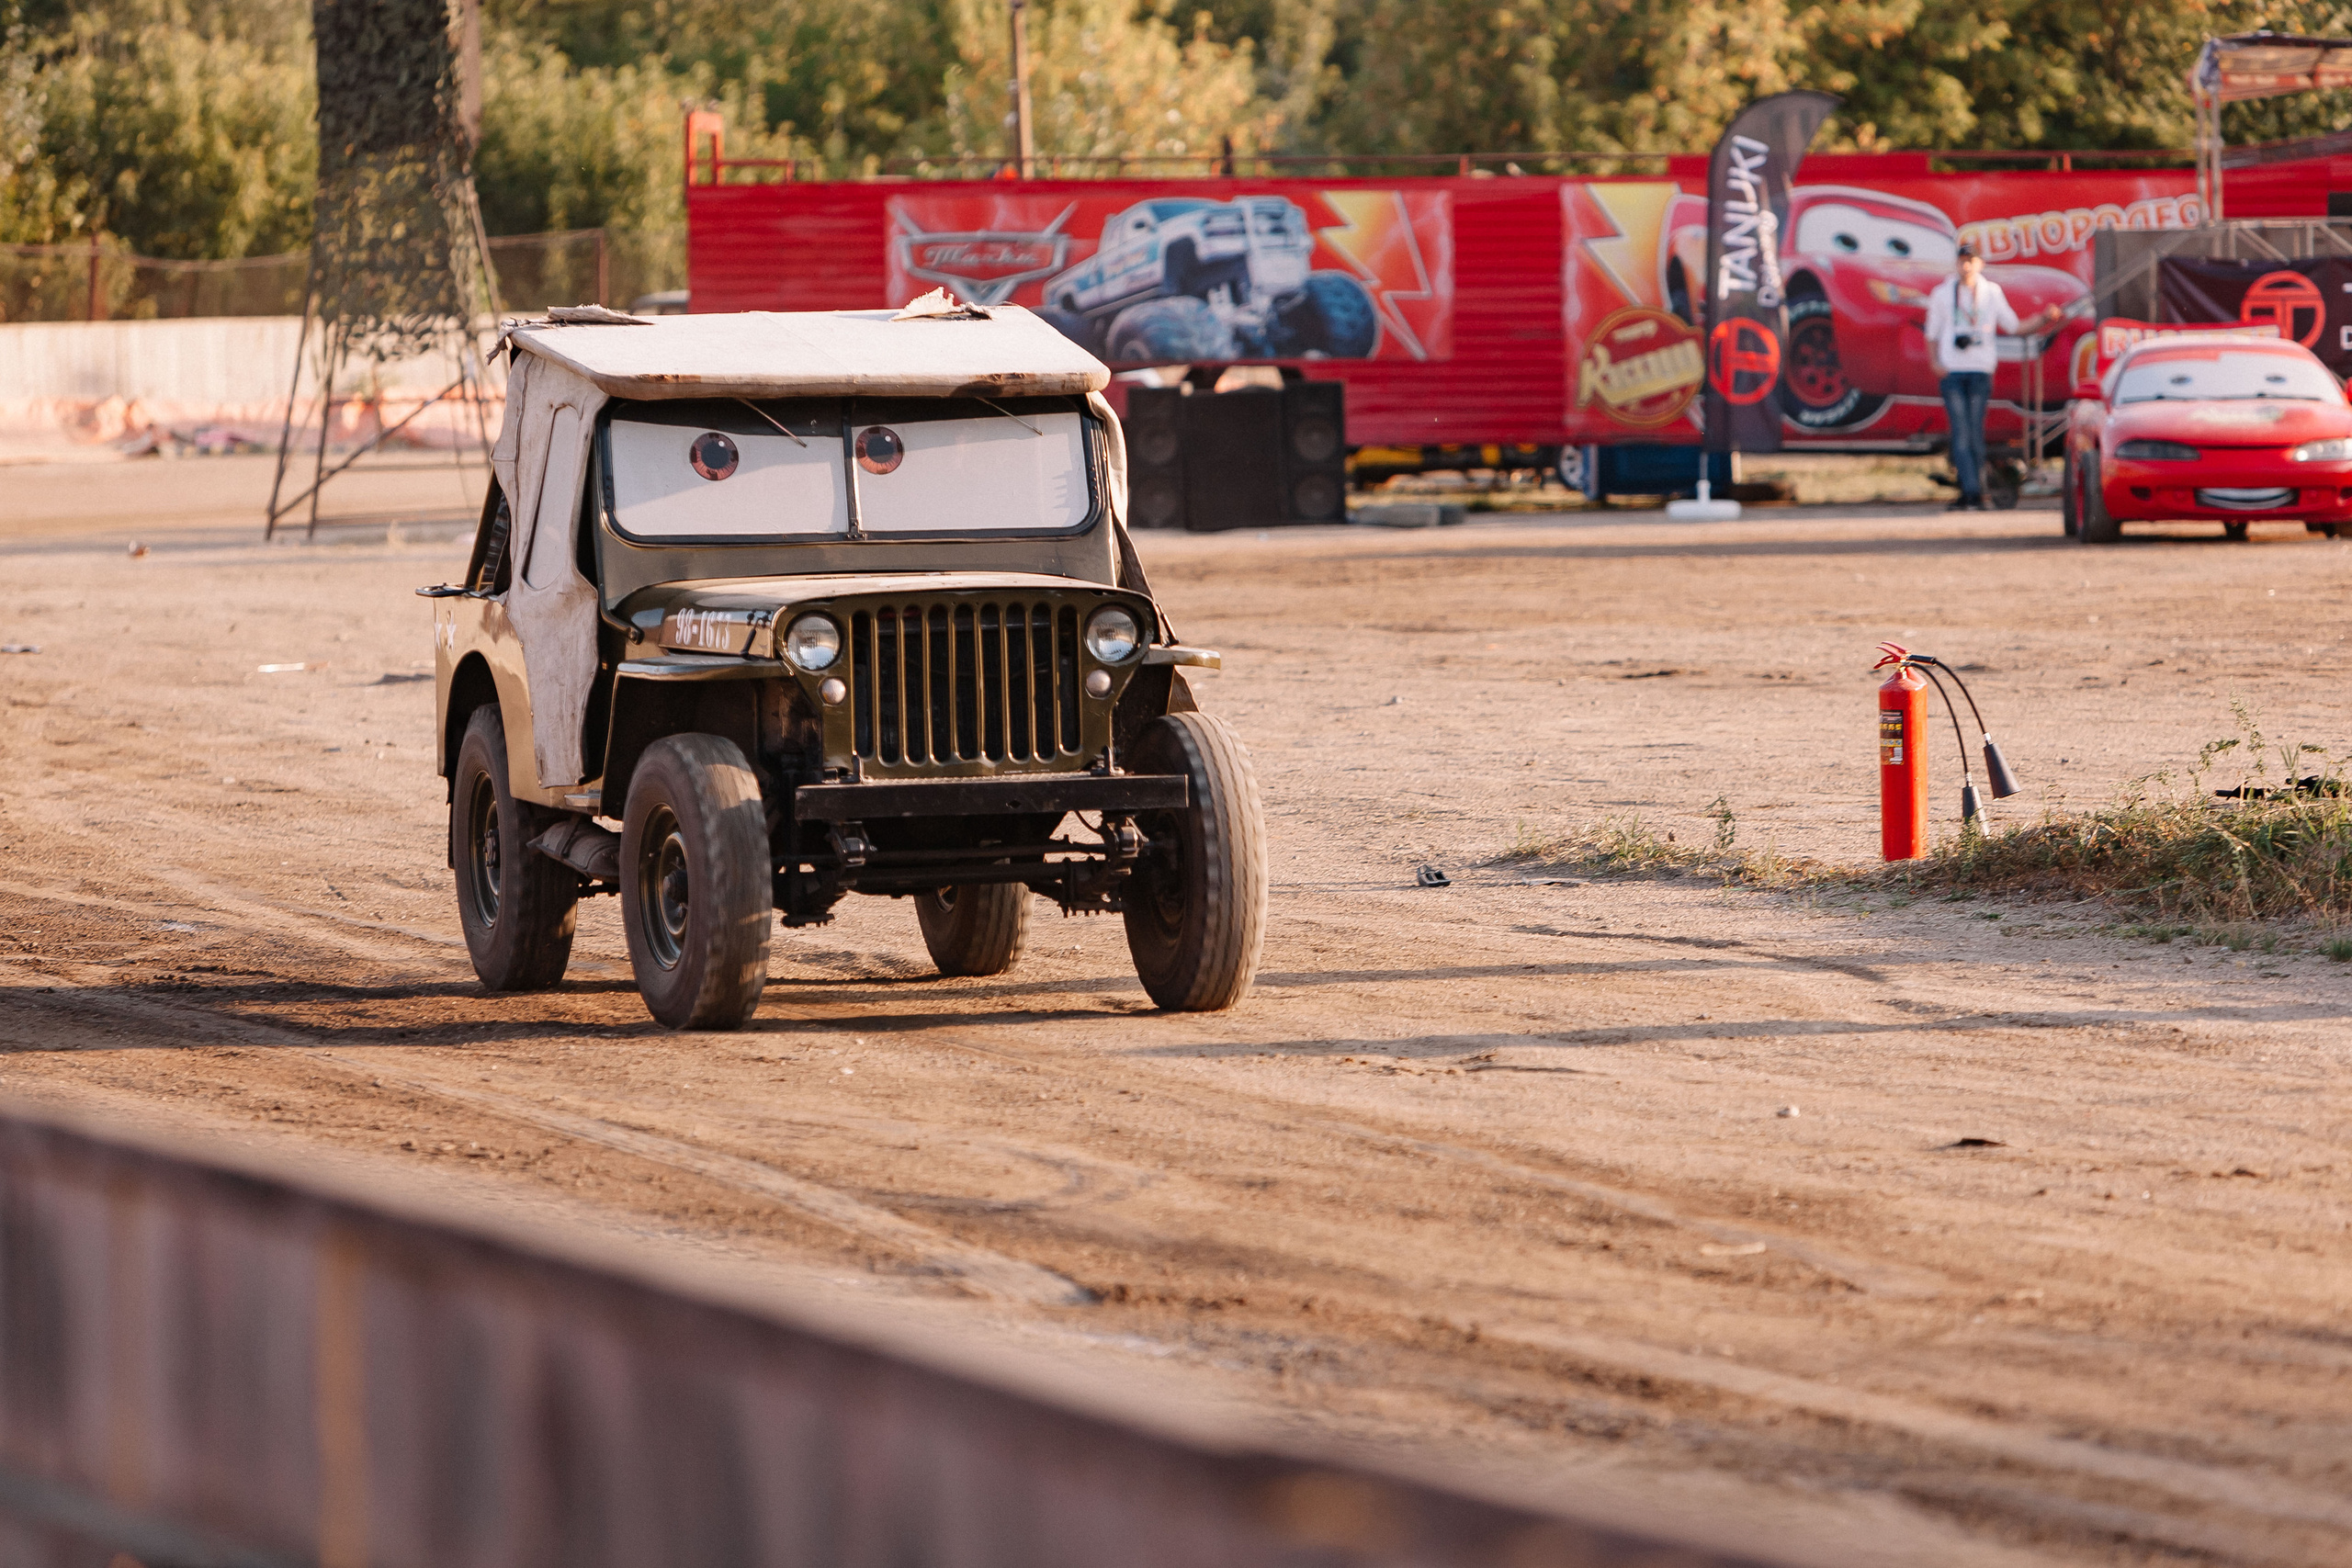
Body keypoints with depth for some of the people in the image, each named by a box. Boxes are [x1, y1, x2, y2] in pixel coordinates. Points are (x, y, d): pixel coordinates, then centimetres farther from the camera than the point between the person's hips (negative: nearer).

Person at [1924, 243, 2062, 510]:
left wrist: (2044, 320, -2)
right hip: (1952, 372, -1)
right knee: (1961, 435, -10)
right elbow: (1932, 335, 12)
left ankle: (1972, 495, 5)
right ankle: (1971, 493, -15)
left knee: (1975, 435, -1)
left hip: (1980, 371, 1)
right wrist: (1934, 362, -5)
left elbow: (2014, 327, 12)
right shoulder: (1942, 294, 8)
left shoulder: (1992, 292, 10)